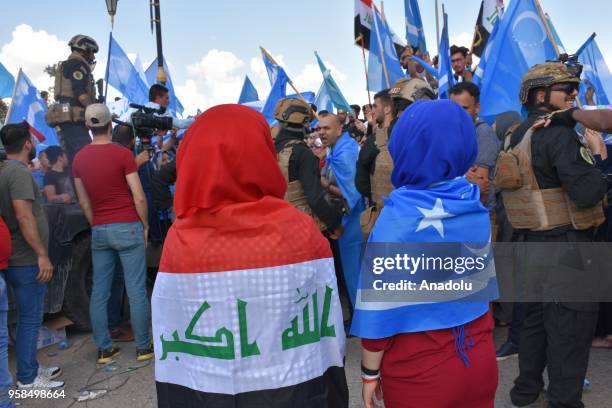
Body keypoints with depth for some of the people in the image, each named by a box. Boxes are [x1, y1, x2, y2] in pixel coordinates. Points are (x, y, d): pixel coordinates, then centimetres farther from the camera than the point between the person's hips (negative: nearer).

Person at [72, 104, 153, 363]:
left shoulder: (79, 158, 6)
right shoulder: (122, 154, -10)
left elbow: (84, 201, 10)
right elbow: (139, 198, -11)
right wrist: (145, 225, 2)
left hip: (99, 231, 5)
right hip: (127, 227, -5)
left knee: (99, 292, 9)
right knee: (136, 291, 2)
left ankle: (104, 349, 18)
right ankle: (143, 347, 10)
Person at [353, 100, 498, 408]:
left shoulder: (397, 217, -21)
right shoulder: (477, 209, -4)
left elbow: (380, 306, -18)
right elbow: (485, 282, 7)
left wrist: (370, 372, -6)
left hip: (418, 368, -5)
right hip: (478, 359, 5)